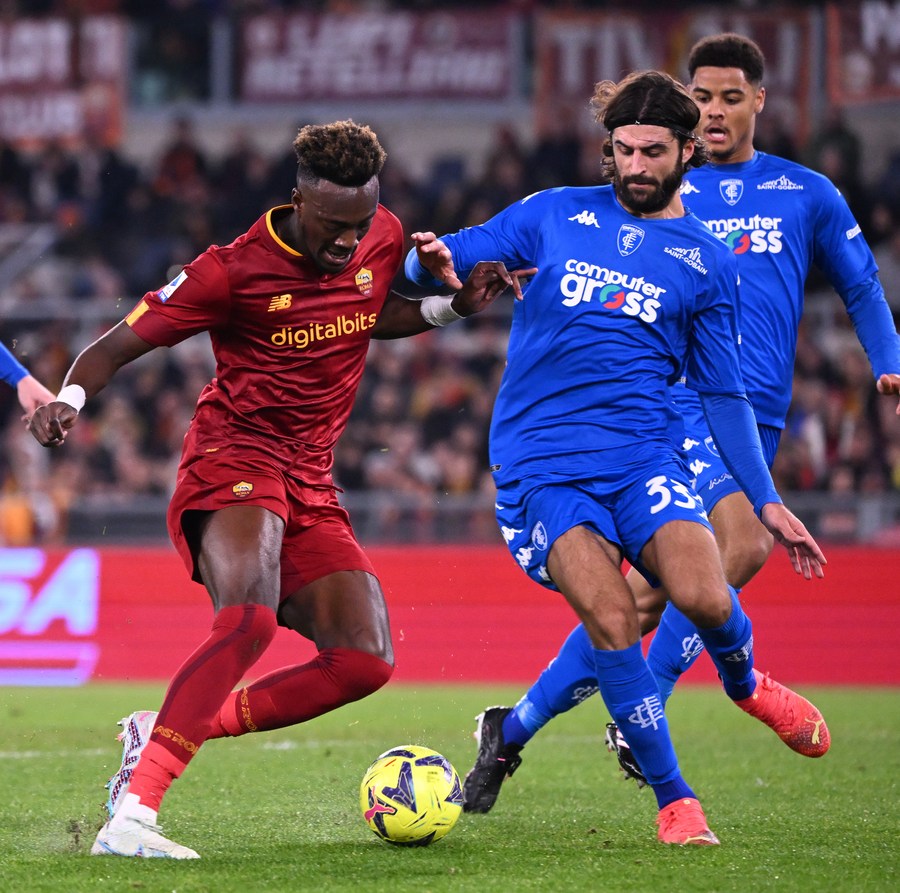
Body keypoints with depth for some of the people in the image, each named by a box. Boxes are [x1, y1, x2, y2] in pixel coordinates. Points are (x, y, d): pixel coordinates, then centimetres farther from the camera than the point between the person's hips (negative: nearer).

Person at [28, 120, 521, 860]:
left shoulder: (384, 238, 4)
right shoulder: (235, 270, -14)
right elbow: (118, 344, -9)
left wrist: (456, 306, 12)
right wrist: (69, 398, -28)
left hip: (311, 485, 7)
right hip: (234, 460, -7)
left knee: (366, 663, -6)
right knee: (249, 619, -34)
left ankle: (163, 732, 3)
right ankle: (130, 817, -36)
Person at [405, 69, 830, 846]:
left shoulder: (707, 263, 13)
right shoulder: (553, 215, 11)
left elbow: (723, 395, 16)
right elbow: (445, 260, 9)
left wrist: (767, 502, 10)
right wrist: (434, 262, -16)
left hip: (644, 455, 1)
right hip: (540, 463, -1)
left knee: (703, 596, -24)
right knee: (612, 621, -22)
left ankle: (746, 683, 13)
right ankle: (673, 799, -6)